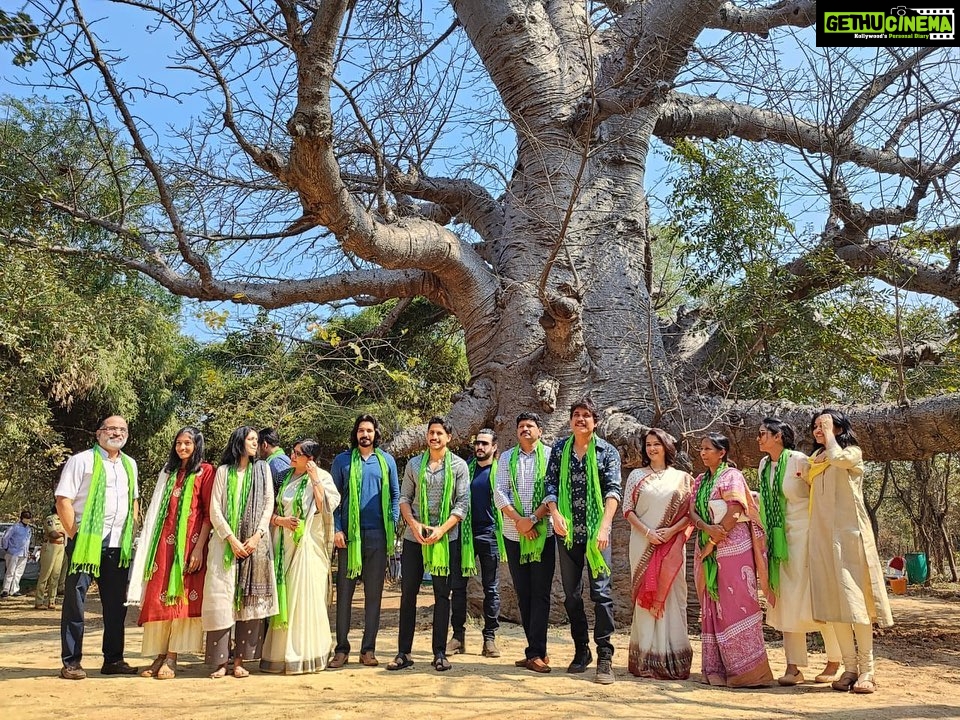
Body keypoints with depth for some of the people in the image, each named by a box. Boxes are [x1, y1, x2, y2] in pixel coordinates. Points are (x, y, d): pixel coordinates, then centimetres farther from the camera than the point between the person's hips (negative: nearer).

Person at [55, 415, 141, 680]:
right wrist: (75, 534, -13)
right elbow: (63, 501, -8)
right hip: (85, 542, -5)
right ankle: (70, 662, 9)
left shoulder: (129, 465, 15)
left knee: (116, 604, 9)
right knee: (75, 601, -1)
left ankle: (113, 659, 18)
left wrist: (130, 533, 11)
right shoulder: (81, 461, -3)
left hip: (119, 545, 5)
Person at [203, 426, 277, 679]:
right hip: (225, 543, -1)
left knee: (250, 600, -2)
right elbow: (215, 509, 1)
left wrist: (256, 536, -7)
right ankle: (221, 660, 0)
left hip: (255, 543, 1)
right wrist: (231, 539, -9)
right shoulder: (223, 471, 8)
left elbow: (269, 505, 6)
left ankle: (240, 660, 3)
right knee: (221, 598, -5)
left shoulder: (262, 469, 12)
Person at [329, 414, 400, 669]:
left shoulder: (386, 460, 8)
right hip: (349, 534, -1)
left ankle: (368, 649, 14)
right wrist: (336, 529, -5)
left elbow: (395, 495, 10)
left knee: (374, 593, 6)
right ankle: (342, 649, 13)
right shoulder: (342, 460, 5)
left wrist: (392, 526, 0)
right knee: (344, 592, 4)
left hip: (377, 534, 1)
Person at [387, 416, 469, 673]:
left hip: (446, 538, -2)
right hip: (414, 536, 2)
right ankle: (403, 652, 15)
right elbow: (404, 498, 8)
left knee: (442, 594, 5)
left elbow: (462, 504, -3)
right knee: (408, 593, 5)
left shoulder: (459, 466, 1)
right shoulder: (414, 464, 8)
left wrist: (441, 529, -14)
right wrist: (414, 524, -9)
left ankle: (440, 653, 14)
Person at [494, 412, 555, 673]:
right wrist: (518, 520, -12)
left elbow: (555, 492, -9)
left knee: (540, 594, -3)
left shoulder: (550, 455, 1)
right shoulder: (506, 458, 10)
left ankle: (535, 653, -1)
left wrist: (533, 518, -17)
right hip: (514, 534, 4)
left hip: (543, 534, -3)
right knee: (523, 594, 8)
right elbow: (500, 492, 1)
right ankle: (537, 651, 17)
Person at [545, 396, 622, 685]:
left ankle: (605, 657, 1)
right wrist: (555, 515, -12)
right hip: (567, 531, 3)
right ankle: (581, 650, 24)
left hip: (596, 531, -3)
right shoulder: (559, 449, 8)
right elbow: (550, 485, 5)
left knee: (601, 591, -6)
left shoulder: (607, 451, 1)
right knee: (571, 595, 10)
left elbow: (613, 490, -8)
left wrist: (604, 526, -20)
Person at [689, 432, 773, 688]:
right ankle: (717, 668, 11)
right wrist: (707, 528, -14)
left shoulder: (731, 476, -4)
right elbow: (692, 512, 7)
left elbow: (734, 511, -13)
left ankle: (747, 669, -3)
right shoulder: (700, 481, 17)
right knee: (712, 607, 6)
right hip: (708, 550, 7)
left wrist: (713, 541, -13)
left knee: (735, 605, -8)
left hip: (732, 547, -7)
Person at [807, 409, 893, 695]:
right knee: (832, 600, 1)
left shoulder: (853, 452, 3)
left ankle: (866, 670, -2)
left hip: (848, 532, -5)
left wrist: (829, 433, -8)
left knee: (854, 596, -8)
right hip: (822, 534, 5)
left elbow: (836, 458, -21)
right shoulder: (814, 459, 18)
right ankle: (850, 667, 7)